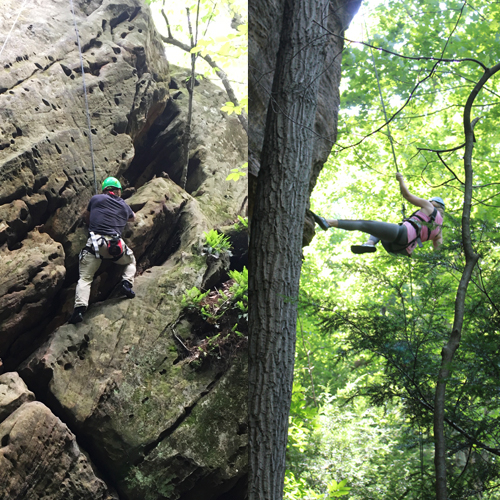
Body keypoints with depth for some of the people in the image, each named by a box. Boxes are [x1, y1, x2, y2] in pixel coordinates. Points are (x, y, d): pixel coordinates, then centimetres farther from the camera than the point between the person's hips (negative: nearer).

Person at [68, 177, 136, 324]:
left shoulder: (96, 199, 15)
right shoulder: (124, 206, 21)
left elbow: (86, 216, 31)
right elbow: (133, 217, 44)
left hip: (95, 242, -1)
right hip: (116, 244, 2)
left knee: (85, 278, -1)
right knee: (131, 260, 32)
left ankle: (79, 309, -20)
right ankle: (127, 282, 6)